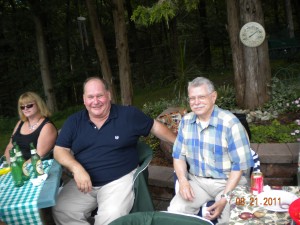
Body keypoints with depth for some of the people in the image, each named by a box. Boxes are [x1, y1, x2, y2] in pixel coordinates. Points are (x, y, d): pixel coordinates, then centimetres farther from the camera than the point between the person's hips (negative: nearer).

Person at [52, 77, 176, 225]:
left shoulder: (129, 115, -1)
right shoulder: (73, 121, 5)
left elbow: (155, 127, 11)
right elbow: (59, 150, 3)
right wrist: (76, 168, -16)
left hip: (119, 180, -3)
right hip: (83, 181, 3)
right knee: (61, 212, -17)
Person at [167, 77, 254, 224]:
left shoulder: (230, 123, -17)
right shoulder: (186, 121, -1)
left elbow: (240, 164, -14)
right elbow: (179, 155, 6)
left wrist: (225, 197, -22)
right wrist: (183, 181, -12)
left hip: (228, 182, -3)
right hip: (197, 181, 4)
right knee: (174, 212, -17)